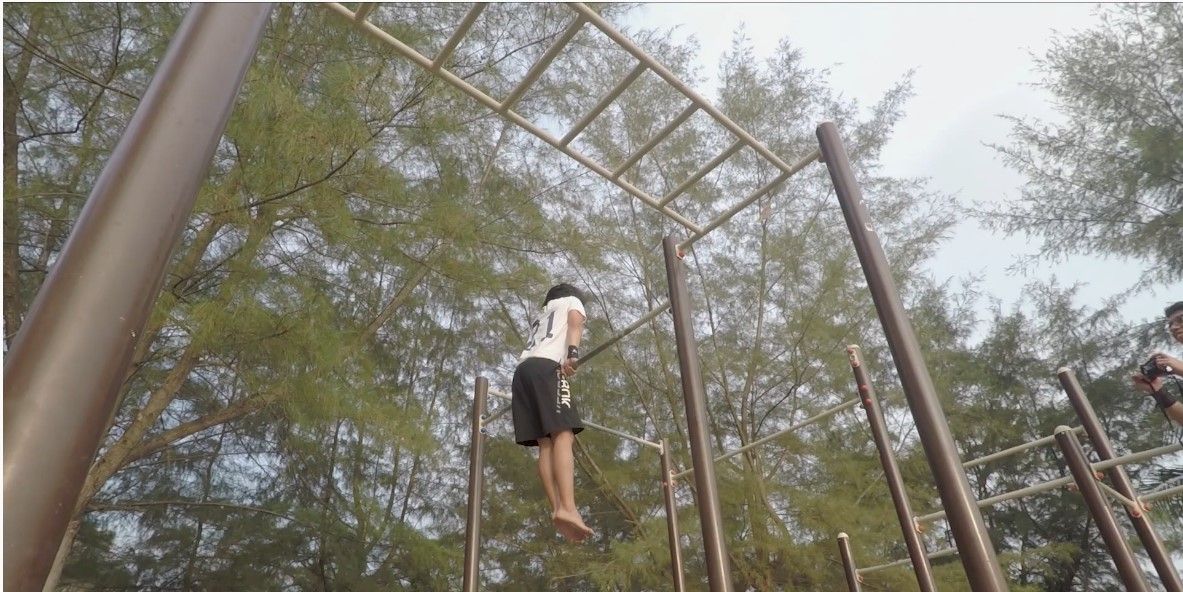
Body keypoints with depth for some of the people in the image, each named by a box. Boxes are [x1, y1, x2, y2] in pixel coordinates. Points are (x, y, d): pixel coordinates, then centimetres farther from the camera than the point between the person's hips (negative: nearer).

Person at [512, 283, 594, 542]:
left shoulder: (540, 316, 42)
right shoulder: (572, 300, 25)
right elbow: (575, 323, 2)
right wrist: (573, 353, -16)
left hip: (522, 370, 6)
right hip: (546, 366, -6)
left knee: (545, 442, -3)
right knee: (563, 434, -19)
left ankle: (557, 510, -17)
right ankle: (567, 508, -35)